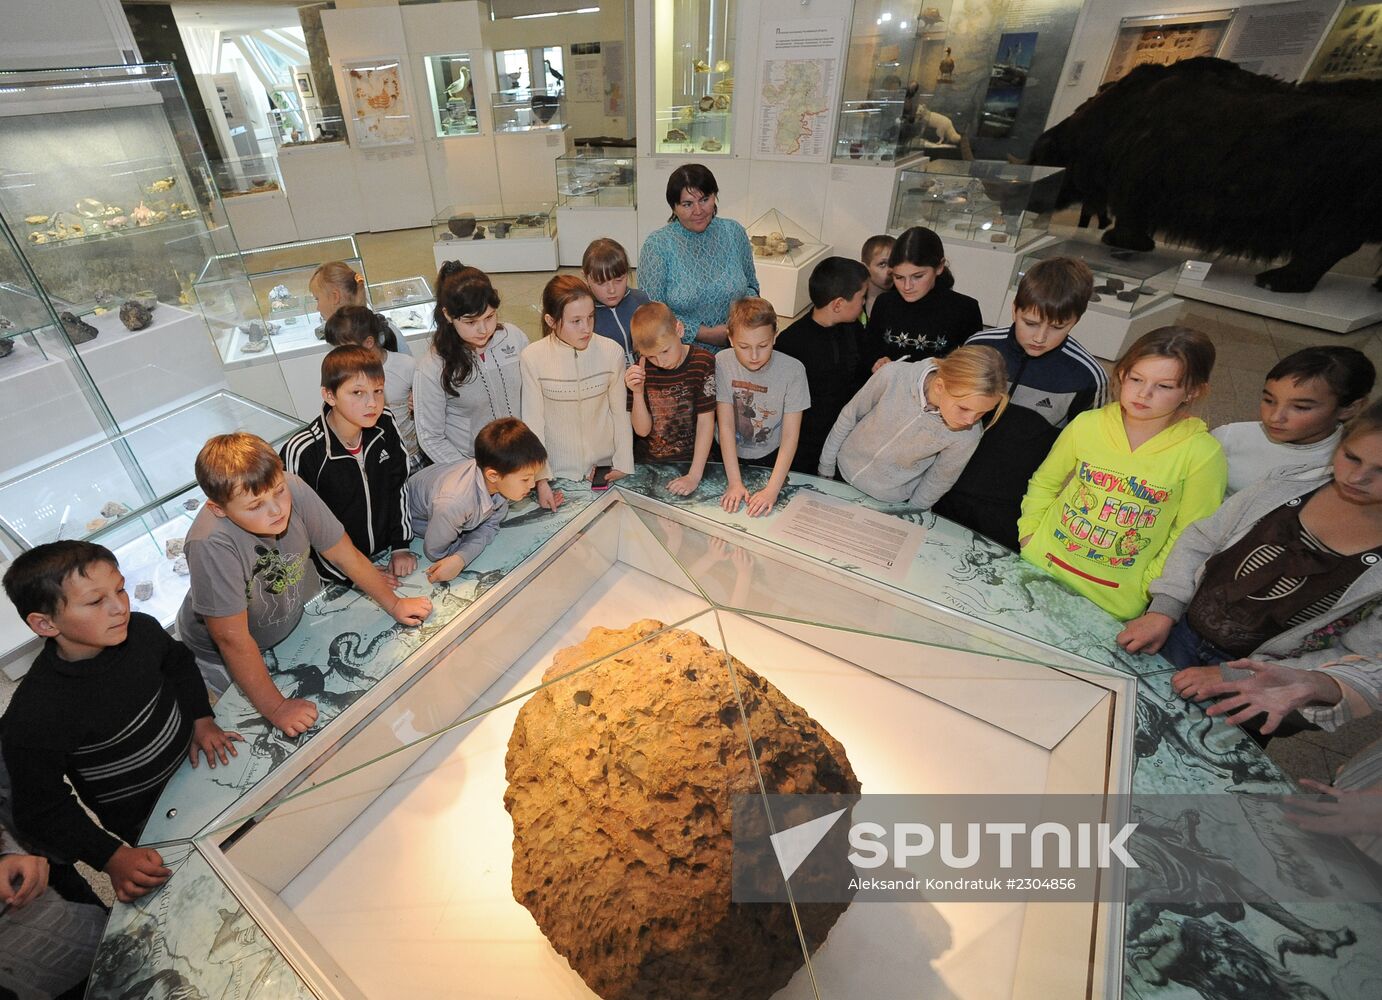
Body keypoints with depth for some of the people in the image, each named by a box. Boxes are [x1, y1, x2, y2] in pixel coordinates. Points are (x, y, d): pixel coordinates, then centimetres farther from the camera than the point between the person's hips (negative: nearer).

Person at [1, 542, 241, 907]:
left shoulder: (142, 630, -18)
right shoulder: (32, 717, -30)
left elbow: (178, 662, 7)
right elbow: (41, 811, -18)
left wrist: (202, 718, -2)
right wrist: (112, 857, -25)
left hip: (198, 762, 4)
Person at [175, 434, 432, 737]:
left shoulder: (293, 490, -31)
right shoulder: (212, 544, -40)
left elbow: (345, 554, -15)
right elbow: (233, 640, -30)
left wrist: (394, 603, -5)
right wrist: (275, 708, -23)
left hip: (297, 610, 4)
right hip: (222, 652, -3)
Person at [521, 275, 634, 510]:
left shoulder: (612, 352, -13)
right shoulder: (532, 358, -16)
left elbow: (620, 413, -4)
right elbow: (533, 421, -9)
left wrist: (623, 464, 0)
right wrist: (541, 479, -10)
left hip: (605, 466, 1)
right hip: (559, 472, -1)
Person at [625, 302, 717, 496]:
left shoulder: (703, 362, -9)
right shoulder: (641, 369, -2)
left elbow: (706, 422, -10)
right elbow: (642, 430, -1)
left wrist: (694, 476, -16)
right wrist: (638, 392, -18)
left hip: (691, 462, 0)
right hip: (647, 463, 0)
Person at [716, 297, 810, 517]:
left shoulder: (792, 370, -18)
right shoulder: (722, 363, -15)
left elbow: (790, 437, -19)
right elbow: (726, 426, -15)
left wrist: (772, 489, -28)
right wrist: (734, 482, -22)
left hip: (770, 457, -1)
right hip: (728, 456, 1)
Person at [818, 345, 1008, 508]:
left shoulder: (965, 437, -27)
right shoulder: (893, 375, -28)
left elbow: (936, 483, -10)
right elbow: (850, 415, -11)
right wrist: (826, 466, -1)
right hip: (843, 471, 2)